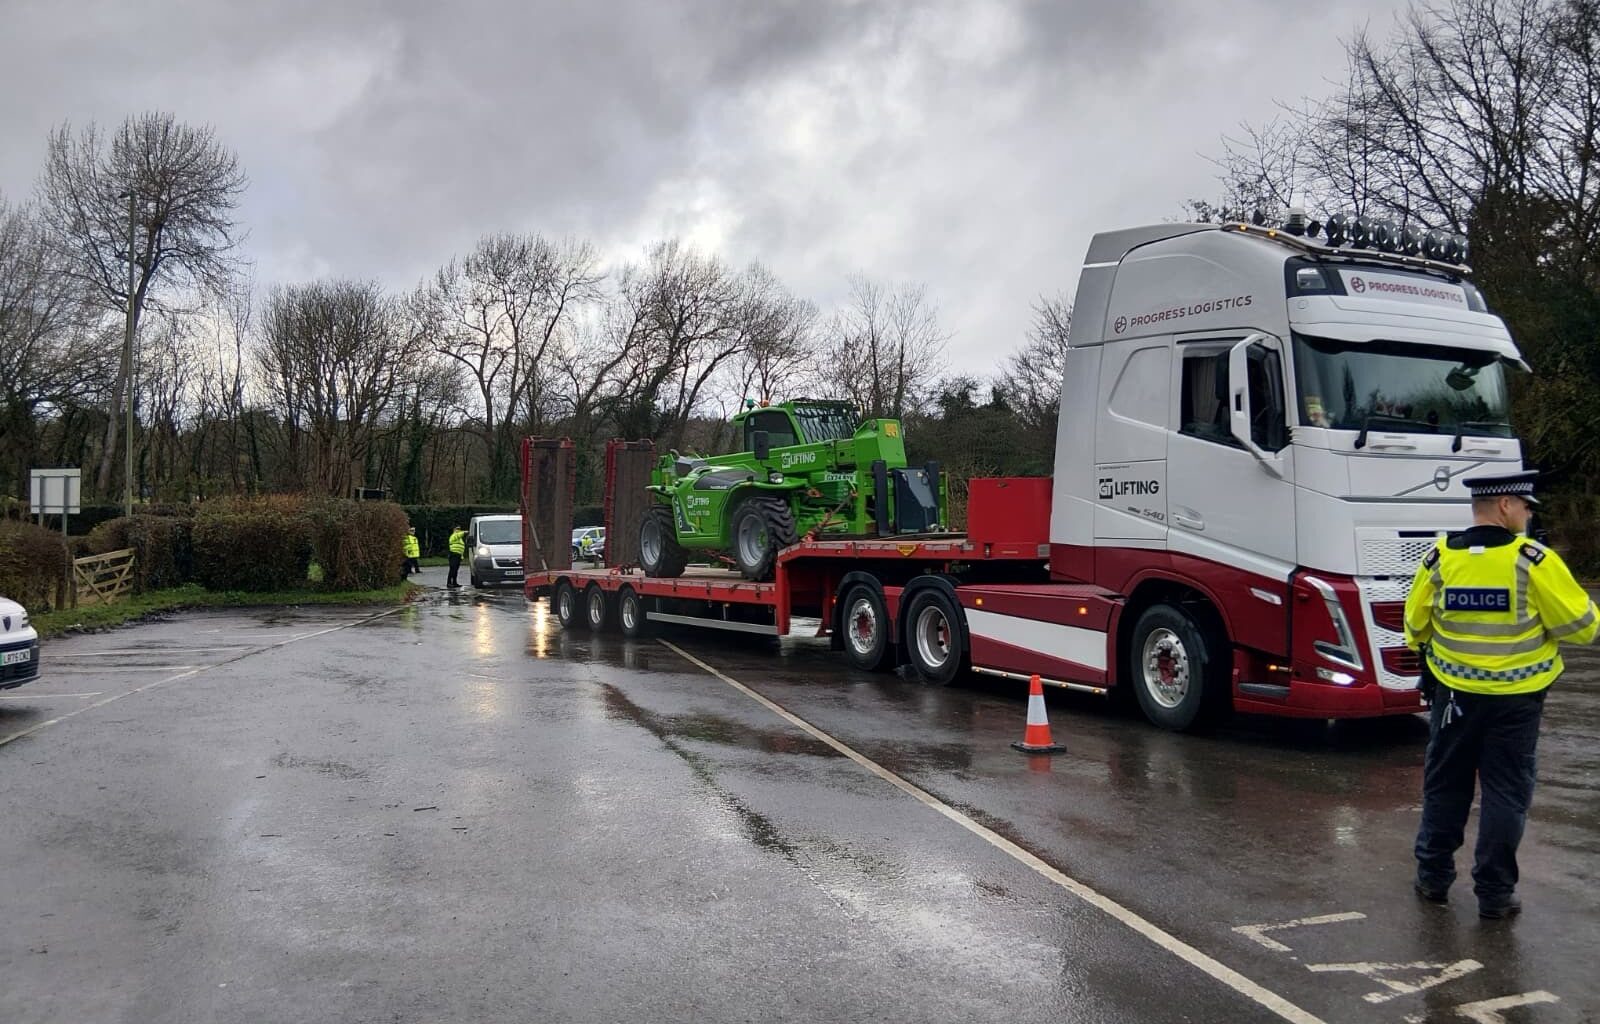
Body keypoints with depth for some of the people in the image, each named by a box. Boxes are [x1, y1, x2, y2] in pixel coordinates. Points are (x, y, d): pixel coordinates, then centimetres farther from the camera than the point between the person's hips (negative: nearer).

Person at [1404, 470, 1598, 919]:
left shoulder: (1439, 559, -6)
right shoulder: (1534, 562, -16)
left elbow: (1415, 630, 4)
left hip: (1454, 693, 3)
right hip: (1516, 698, -3)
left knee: (1445, 785, 15)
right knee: (1506, 792, 8)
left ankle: (1433, 877, 23)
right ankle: (1495, 892, 13)